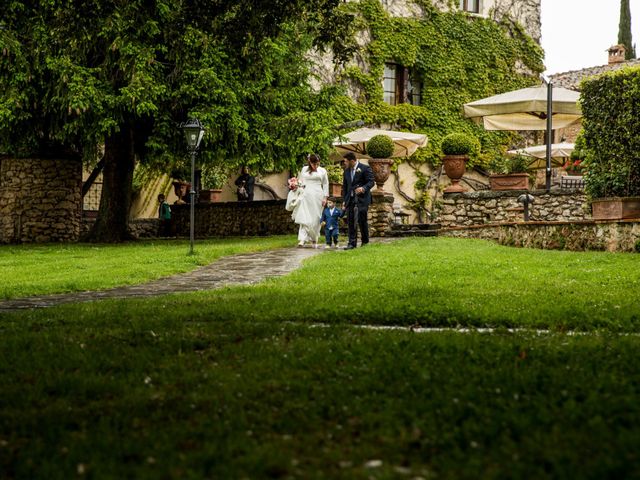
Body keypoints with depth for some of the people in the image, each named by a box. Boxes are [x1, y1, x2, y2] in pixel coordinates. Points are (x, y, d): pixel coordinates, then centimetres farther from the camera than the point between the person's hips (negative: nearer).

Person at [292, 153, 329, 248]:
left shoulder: (322, 171, 9)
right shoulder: (304, 169, 11)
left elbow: (325, 185, 10)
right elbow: (300, 180, 21)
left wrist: (325, 197, 3)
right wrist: (298, 185, 1)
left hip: (317, 197, 0)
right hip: (305, 196, 0)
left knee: (315, 218, 1)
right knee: (304, 218, -10)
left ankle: (314, 240, 12)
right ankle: (302, 239, -17)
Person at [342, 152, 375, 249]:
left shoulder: (365, 168, -5)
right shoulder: (347, 170, 15)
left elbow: (371, 181, -8)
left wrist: (363, 188, -27)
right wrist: (344, 200, 13)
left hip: (362, 198, -5)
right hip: (350, 199, 5)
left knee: (362, 220, -3)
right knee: (350, 221, -1)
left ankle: (365, 241, 13)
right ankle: (352, 242, 0)